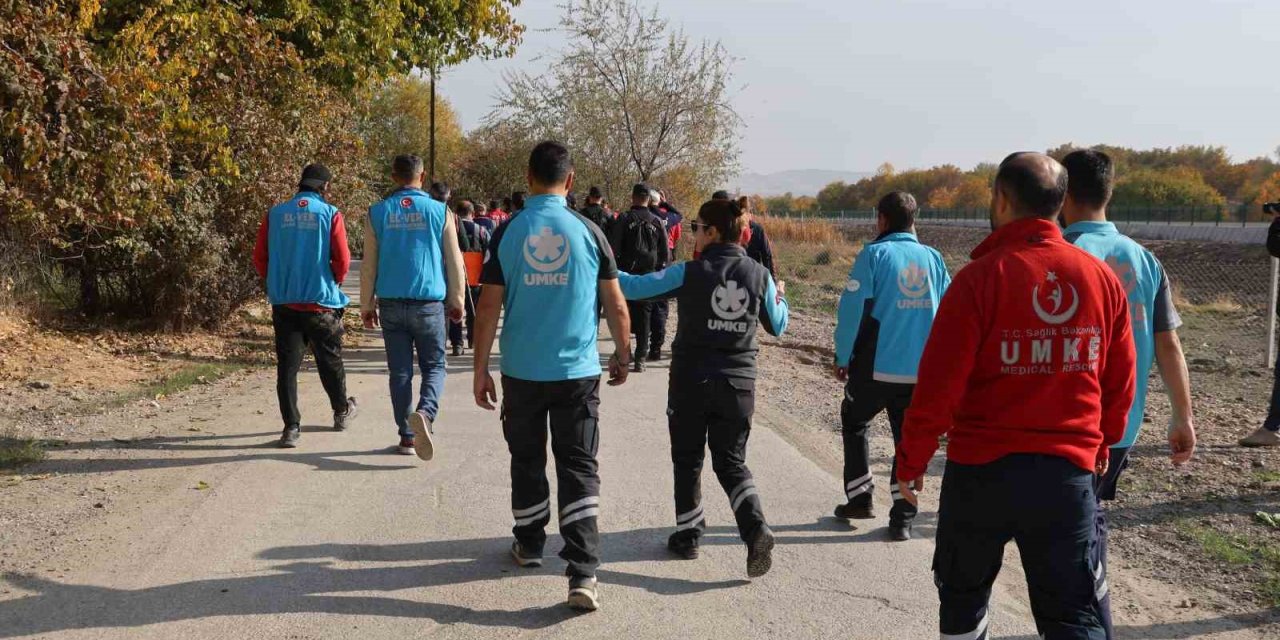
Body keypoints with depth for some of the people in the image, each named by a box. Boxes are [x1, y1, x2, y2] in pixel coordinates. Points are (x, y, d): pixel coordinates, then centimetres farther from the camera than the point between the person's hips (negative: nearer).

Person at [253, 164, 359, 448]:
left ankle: (291, 427, 2)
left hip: (283, 302, 2)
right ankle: (342, 413, 34)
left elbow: (260, 257, 3)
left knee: (287, 366, 5)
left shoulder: (275, 214, 2)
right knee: (330, 361, 16)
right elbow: (342, 259, -10)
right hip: (321, 303, -2)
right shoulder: (330, 214, -6)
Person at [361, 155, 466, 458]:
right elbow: (454, 262, 2)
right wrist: (456, 302, 13)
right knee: (434, 366, 8)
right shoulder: (440, 211, -2)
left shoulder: (377, 213, 1)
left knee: (400, 371, 9)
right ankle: (425, 412, -19)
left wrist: (367, 305, 13)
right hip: (429, 304, -1)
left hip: (391, 305, 2)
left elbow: (369, 265, 4)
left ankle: (407, 436, 13)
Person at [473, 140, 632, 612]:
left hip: (521, 371, 1)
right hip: (577, 371, -1)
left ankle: (529, 546, 34)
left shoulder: (507, 232, -3)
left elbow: (488, 307, -4)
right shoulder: (587, 231, -3)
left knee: (527, 462, 18)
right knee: (579, 470, 2)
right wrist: (622, 357, 16)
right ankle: (583, 574, -7)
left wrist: (480, 370, 5)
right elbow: (616, 306, 1)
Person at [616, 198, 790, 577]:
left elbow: (635, 288, -9)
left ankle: (688, 534, 22)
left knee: (687, 459, 14)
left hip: (691, 379, -3)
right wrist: (780, 297, 30)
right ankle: (755, 528, -10)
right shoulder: (759, 276, -1)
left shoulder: (689, 273, -11)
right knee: (731, 461, 11)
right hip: (738, 382, 3)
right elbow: (777, 327, 10)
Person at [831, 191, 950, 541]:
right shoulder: (933, 258, 5)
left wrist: (843, 357, -1)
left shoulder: (874, 254, -7)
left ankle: (859, 498, 19)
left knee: (855, 423, 20)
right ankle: (902, 518, 8)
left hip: (875, 367, -3)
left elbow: (852, 308, -11)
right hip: (922, 369, 3)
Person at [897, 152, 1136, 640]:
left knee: (962, 593, 20)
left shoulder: (982, 277, -12)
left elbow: (939, 384, -13)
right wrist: (1102, 445, 24)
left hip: (982, 469, -2)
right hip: (1069, 472, 3)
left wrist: (912, 459, -1)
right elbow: (1120, 383, 7)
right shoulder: (1103, 278, 0)